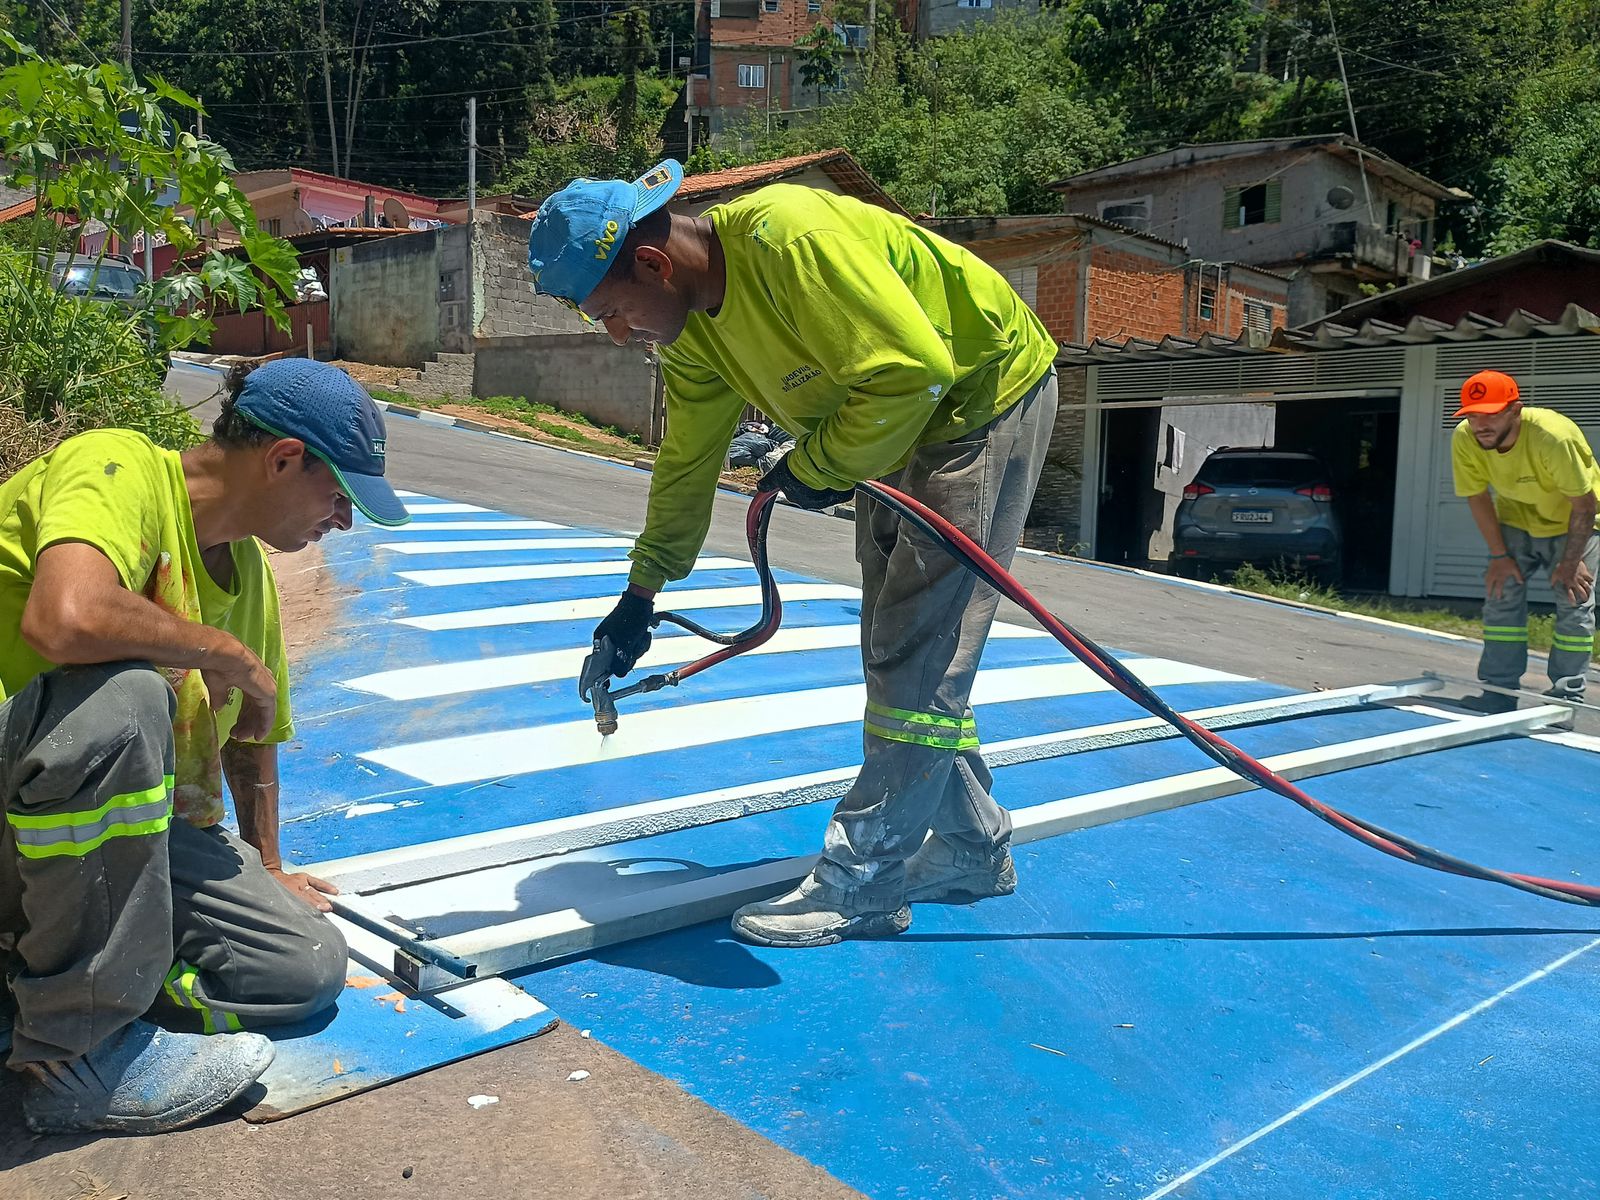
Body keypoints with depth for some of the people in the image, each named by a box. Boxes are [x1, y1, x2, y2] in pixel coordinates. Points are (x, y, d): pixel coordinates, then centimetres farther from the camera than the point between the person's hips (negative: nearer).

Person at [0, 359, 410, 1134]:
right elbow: (66, 619, -39)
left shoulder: (250, 568, 9)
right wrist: (224, 653, -21)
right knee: (122, 698, -39)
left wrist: (265, 872, 30)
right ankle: (79, 1053, -21)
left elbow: (252, 738, 22)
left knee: (308, 967, -7)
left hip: (116, 820, 7)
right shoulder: (119, 466, -17)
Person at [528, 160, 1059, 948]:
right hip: (903, 427, 9)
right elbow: (687, 461, 9)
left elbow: (914, 368, -34)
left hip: (988, 395, -9)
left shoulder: (791, 237, -32)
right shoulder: (691, 329, -3)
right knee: (896, 645, 11)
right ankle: (972, 848, 26)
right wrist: (641, 593, 13)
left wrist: (815, 467, -20)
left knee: (922, 646, -9)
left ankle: (862, 885, -1)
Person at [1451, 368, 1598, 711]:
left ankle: (1566, 697, 5)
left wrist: (1570, 561, -19)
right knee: (1501, 596, -3)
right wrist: (1500, 555, -8)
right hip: (1516, 520, 4)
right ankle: (1499, 692, 3)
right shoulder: (1464, 440, -25)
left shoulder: (1553, 436, -37)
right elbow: (1478, 499, -9)